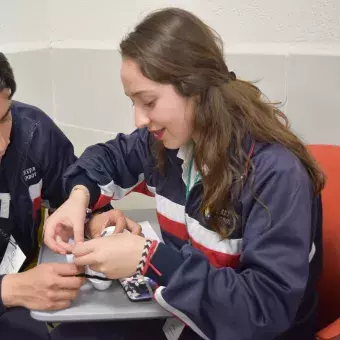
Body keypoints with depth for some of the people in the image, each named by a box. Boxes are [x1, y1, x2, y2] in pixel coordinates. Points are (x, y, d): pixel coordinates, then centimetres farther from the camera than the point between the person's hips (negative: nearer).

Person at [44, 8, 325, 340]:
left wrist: (150, 260, -32)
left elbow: (269, 307, -29)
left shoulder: (276, 172, -28)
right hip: (182, 311, 6)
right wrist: (81, 194, -9)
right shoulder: (167, 140, -7)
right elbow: (111, 155, 13)